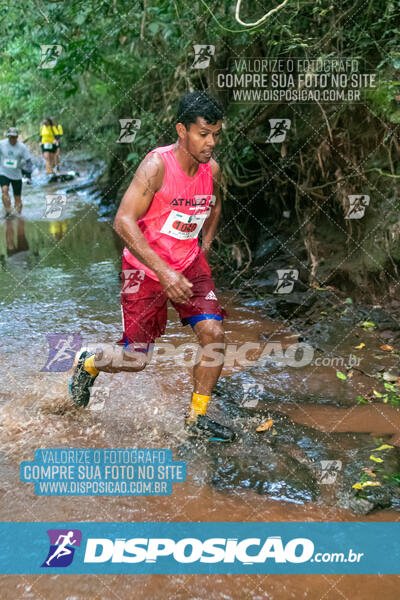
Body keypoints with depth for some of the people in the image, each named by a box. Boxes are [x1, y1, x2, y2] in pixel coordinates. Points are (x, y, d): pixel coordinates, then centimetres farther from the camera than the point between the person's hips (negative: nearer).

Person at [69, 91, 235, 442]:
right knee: (136, 360, 0)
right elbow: (124, 221, -27)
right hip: (146, 269, -5)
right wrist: (164, 273, -32)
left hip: (190, 264, 6)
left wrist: (205, 247, 11)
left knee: (214, 332, -11)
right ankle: (89, 363, 35)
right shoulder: (157, 165, -22)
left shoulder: (212, 169, -1)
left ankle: (197, 419, 7)